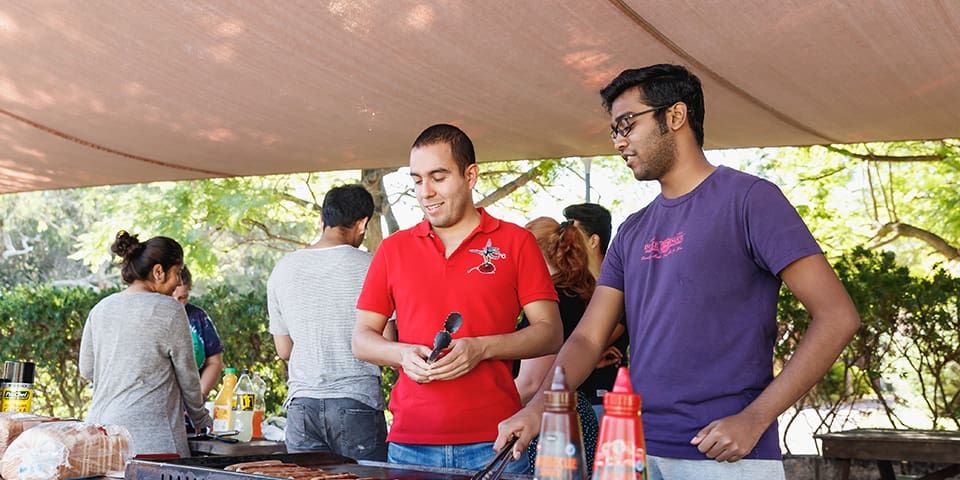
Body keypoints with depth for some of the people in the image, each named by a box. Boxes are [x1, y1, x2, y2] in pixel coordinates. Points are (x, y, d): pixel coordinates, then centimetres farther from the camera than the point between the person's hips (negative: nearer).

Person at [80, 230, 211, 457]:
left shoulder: (100, 309, 9)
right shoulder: (169, 310, -6)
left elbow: (86, 370, 15)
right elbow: (187, 375, 0)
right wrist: (202, 420, 14)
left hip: (101, 423, 6)